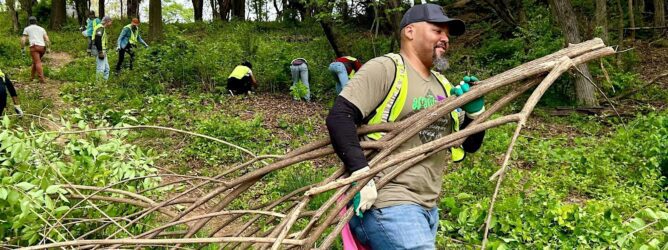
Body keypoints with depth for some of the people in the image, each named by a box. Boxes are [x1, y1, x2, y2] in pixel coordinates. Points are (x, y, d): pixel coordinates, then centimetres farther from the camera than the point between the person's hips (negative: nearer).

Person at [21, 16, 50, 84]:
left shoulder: (27, 29, 14)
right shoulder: (41, 29, 22)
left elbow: (23, 39, 5)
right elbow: (47, 39, 10)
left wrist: (22, 48, 11)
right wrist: (48, 48, 11)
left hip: (34, 46, -4)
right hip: (42, 47, 4)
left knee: (38, 63, -14)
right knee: (35, 62, 23)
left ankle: (42, 79, -27)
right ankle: (32, 77, 25)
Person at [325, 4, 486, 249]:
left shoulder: (442, 85, 16)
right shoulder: (385, 69, -8)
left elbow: (469, 145, 20)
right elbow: (339, 116, -17)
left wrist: (475, 110, 1)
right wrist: (361, 174, -24)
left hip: (427, 207, 8)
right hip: (387, 203, -8)